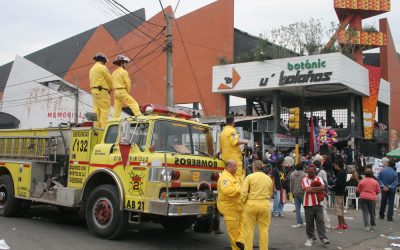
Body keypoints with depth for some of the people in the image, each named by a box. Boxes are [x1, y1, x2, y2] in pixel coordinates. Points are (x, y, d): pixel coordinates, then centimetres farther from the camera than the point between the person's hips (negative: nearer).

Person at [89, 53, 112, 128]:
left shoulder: (92, 69, 19)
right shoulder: (102, 67, -8)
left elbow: (92, 81, 18)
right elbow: (109, 79, -5)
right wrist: (110, 89, 14)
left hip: (94, 91, 9)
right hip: (102, 91, -9)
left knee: (97, 111, 5)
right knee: (105, 110, -9)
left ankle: (96, 127, 3)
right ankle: (104, 127, -14)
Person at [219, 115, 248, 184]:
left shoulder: (222, 132, 16)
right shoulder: (232, 130, -9)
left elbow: (220, 147, 21)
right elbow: (235, 142, -22)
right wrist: (243, 141, -7)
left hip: (226, 158, 9)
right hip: (234, 157, -9)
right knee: (239, 175, -9)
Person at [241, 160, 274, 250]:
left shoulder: (250, 177, -4)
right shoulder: (268, 178, 7)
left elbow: (244, 192, -9)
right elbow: (270, 192, 10)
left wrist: (243, 202, 4)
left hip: (251, 204, -3)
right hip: (265, 205, 3)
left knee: (249, 230, 6)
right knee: (264, 229, 10)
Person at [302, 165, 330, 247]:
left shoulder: (319, 179, 7)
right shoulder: (305, 180, -1)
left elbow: (322, 188, -11)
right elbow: (307, 190, -15)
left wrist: (311, 188, -13)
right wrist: (318, 189, -9)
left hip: (318, 203, 1)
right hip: (308, 204, -1)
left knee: (320, 221, -3)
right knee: (309, 222, 6)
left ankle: (323, 238, -2)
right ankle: (311, 238, 19)